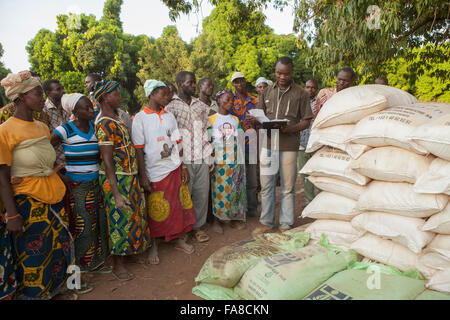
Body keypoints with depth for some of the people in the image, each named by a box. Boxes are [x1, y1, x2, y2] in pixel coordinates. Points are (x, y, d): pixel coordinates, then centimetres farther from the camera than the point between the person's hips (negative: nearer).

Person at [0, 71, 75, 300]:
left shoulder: (42, 127, 7)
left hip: (54, 199, 7)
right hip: (28, 202, -6)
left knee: (59, 245, 16)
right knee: (33, 253, 7)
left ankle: (54, 290, 37)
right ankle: (32, 294, 30)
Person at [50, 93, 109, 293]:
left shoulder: (95, 127, 5)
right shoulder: (65, 130, -11)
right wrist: (60, 174, -11)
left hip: (95, 184, 6)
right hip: (76, 186, -6)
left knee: (98, 223, 12)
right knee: (81, 227, 0)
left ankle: (96, 262, 32)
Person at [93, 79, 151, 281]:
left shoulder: (115, 119, 11)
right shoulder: (105, 124, -19)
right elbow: (107, 159, -23)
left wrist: (136, 176, 16)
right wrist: (116, 193, -26)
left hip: (129, 176, 10)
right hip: (116, 179, -9)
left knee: (132, 213, 20)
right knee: (120, 218, 2)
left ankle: (125, 251, 40)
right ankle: (118, 265, 20)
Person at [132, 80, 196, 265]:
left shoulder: (169, 116, 10)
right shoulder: (140, 118, -5)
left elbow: (177, 143, 10)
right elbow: (139, 149, -8)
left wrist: (184, 167, 5)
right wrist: (143, 176, -11)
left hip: (175, 168, 5)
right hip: (154, 171, -4)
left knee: (178, 205, 12)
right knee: (155, 211, 6)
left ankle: (178, 239, 30)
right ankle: (153, 246, 24)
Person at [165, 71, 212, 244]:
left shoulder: (201, 105, 15)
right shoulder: (170, 106, -1)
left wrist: (209, 156, 12)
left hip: (202, 158, 5)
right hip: (183, 159, -4)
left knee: (202, 193, 7)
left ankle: (198, 226, 23)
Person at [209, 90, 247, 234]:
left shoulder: (235, 120, 12)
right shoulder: (211, 119, 0)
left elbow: (239, 140, 13)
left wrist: (241, 162, 9)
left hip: (234, 161, 4)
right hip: (218, 161, -4)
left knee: (234, 189, 6)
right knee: (219, 189, -2)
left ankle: (231, 218, 20)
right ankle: (217, 220, 12)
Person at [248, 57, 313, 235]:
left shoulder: (300, 93, 3)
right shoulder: (267, 92, 13)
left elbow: (306, 121, 2)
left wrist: (291, 128, -17)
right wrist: (256, 120, -8)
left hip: (289, 146, -3)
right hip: (268, 144, 3)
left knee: (288, 188, 6)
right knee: (266, 185, 8)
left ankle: (286, 225, 20)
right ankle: (266, 222, 22)